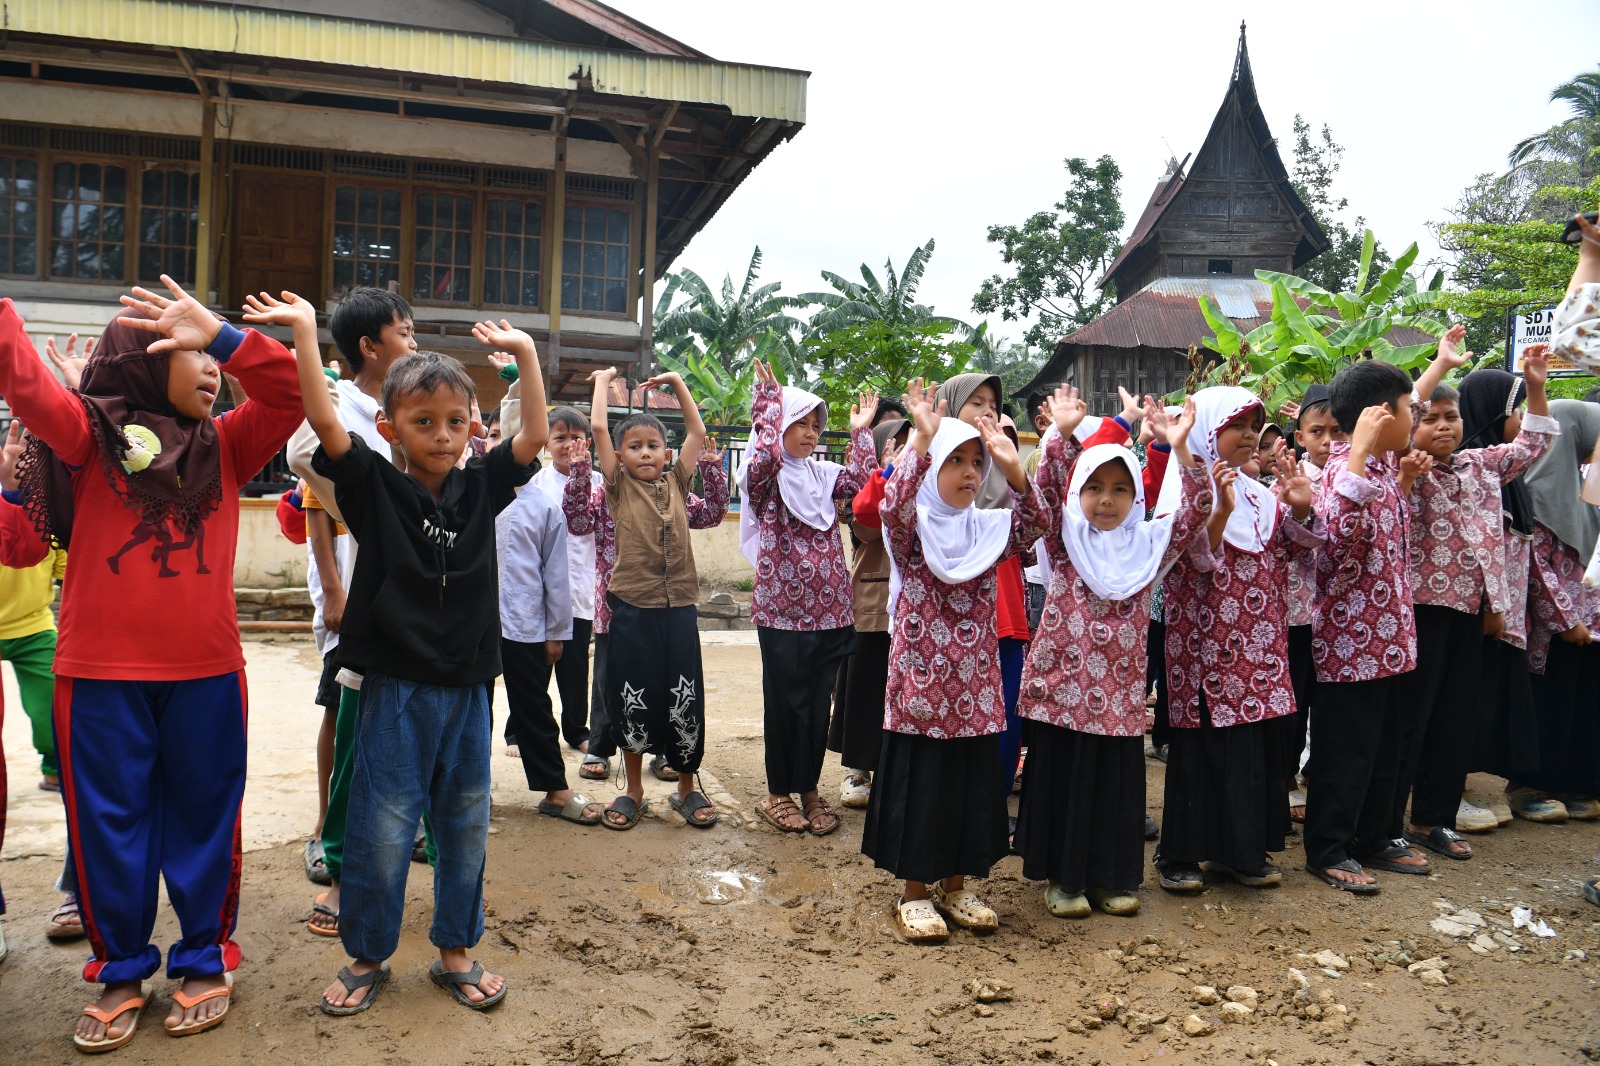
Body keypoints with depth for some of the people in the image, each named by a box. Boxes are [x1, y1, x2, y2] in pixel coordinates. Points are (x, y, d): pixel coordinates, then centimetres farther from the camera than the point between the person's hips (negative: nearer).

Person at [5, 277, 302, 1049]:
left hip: (206, 673, 2)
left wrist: (223, 334, -15)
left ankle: (205, 961, 27)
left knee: (202, 820, 12)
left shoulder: (224, 446, 8)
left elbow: (289, 394, -5)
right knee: (108, 825, 9)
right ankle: (121, 971, 27)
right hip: (100, 675, -2)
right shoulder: (91, 434, 1)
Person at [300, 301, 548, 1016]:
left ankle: (456, 951, 29)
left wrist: (525, 352, 1)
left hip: (467, 688, 4)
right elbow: (325, 422, -16)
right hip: (395, 689, -3)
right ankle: (367, 957, 24)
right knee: (381, 830, 4)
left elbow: (535, 436, 3)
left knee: (465, 824, 13)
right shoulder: (376, 487, -5)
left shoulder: (479, 489, 4)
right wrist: (304, 331, -18)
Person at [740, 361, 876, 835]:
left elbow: (859, 480, -2)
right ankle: (778, 793, 17)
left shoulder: (823, 474, 14)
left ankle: (809, 788, 23)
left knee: (819, 701, 10)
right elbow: (765, 455, -26)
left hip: (828, 608, 5)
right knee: (786, 702, 4)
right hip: (782, 609, -5)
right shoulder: (766, 475, -3)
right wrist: (770, 399, -18)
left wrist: (861, 431, 0)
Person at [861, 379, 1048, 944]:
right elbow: (894, 506, -28)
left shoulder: (989, 529, 8)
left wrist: (1013, 469, -21)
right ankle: (915, 894, 18)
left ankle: (954, 886, 28)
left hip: (975, 688, 5)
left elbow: (1035, 524, -8)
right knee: (921, 785, 4)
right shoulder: (911, 528, -6)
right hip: (921, 685, -5)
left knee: (972, 786, 12)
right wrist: (922, 440, -36)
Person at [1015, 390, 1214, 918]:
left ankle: (1111, 876, 23)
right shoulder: (1066, 540, 1)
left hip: (1119, 689, 2)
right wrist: (1061, 433, -28)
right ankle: (1061, 876, 19)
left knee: (1116, 781, 8)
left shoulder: (1148, 543, 6)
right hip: (1062, 683, -2)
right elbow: (1046, 489, -14)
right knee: (1061, 778, 5)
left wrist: (1181, 448, -17)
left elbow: (1197, 511, -5)